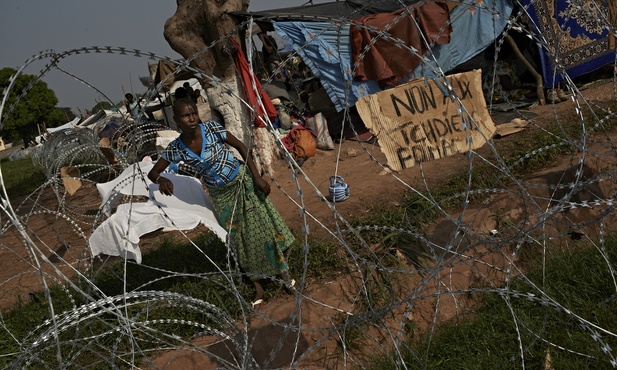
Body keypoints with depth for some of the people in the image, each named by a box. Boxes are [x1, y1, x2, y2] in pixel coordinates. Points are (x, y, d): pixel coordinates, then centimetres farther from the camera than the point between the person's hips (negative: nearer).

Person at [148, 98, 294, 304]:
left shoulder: (212, 128, -19)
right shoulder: (175, 149, -13)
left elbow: (240, 146, -10)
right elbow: (152, 173, -5)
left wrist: (257, 177, -13)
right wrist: (162, 179, -30)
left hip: (243, 182, -2)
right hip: (220, 195, 2)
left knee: (264, 228, 4)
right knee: (238, 239, 10)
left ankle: (283, 273, 23)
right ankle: (257, 287, 23)